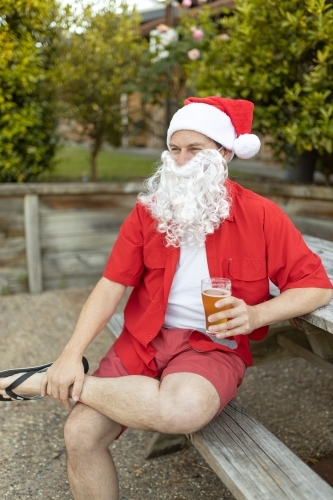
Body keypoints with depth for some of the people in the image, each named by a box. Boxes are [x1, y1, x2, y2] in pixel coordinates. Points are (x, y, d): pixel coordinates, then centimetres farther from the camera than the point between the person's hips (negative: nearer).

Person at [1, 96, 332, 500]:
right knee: (80, 432, -17)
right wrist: (72, 354, -13)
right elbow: (111, 286, -1)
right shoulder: (149, 210, 2)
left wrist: (256, 315, -16)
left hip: (214, 345, -2)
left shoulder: (261, 216, -4)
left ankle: (47, 383, -15)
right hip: (144, 339, 2)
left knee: (181, 410, -35)